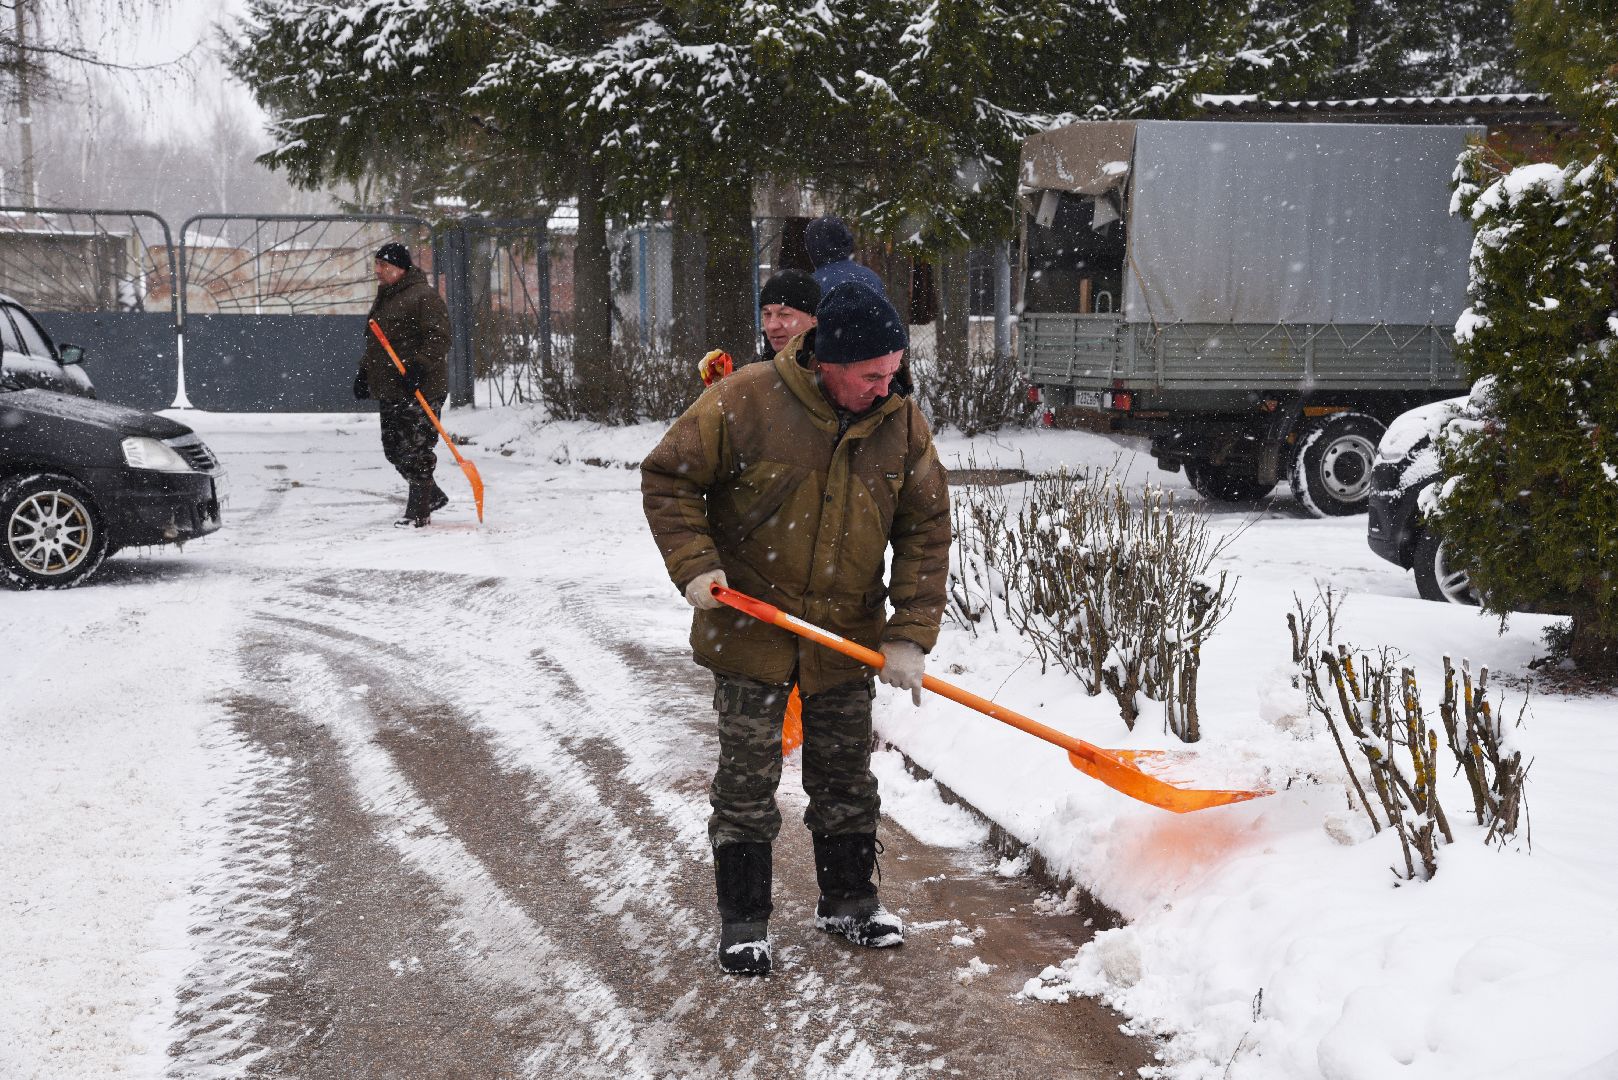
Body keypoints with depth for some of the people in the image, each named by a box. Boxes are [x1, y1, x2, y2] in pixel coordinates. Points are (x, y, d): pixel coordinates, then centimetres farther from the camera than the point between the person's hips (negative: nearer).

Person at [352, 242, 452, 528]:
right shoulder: (383, 299, 19)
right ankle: (432, 495, 25)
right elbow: (374, 341, 29)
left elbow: (438, 339, -17)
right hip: (389, 390, 10)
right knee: (393, 449, 11)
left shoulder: (424, 296, -11)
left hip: (420, 389, -10)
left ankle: (419, 511, -1)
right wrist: (365, 371, 20)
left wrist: (418, 367, -25)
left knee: (415, 450, -8)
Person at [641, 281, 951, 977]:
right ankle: (742, 921, 17)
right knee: (746, 781, 4)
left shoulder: (902, 423, -6)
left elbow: (926, 530, -1)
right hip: (749, 627, -3)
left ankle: (848, 901, 32)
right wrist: (694, 563, -18)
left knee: (846, 779, 15)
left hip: (848, 636, 3)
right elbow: (667, 478, -7)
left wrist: (910, 634, -8)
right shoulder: (743, 402, -17)